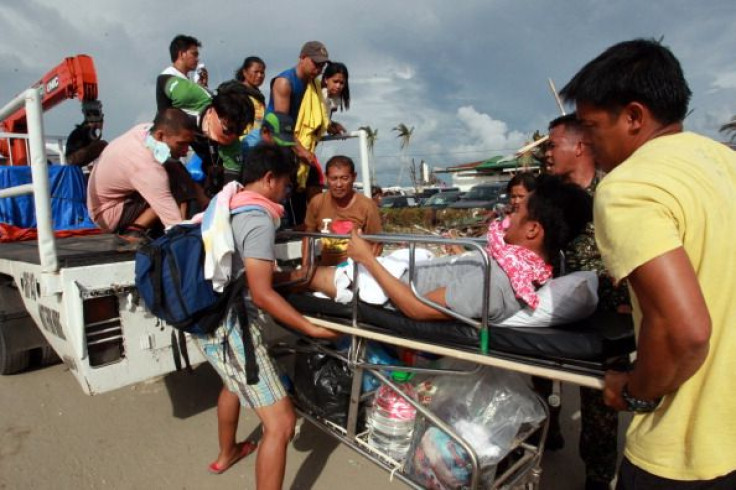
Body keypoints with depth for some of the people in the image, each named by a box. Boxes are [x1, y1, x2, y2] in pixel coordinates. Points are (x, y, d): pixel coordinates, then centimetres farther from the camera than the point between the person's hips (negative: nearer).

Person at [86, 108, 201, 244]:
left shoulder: (145, 130, -15)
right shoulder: (147, 168, -37)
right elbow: (175, 223, -40)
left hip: (116, 196, 9)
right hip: (109, 213, -9)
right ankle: (133, 231, -18)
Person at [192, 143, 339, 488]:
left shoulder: (229, 207, 10)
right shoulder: (259, 220, -17)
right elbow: (262, 295, -23)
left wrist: (287, 277, 30)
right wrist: (312, 329, -17)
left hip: (210, 317, 11)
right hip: (232, 325, -10)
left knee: (235, 380, 36)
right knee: (281, 423, -7)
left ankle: (226, 453, 58)